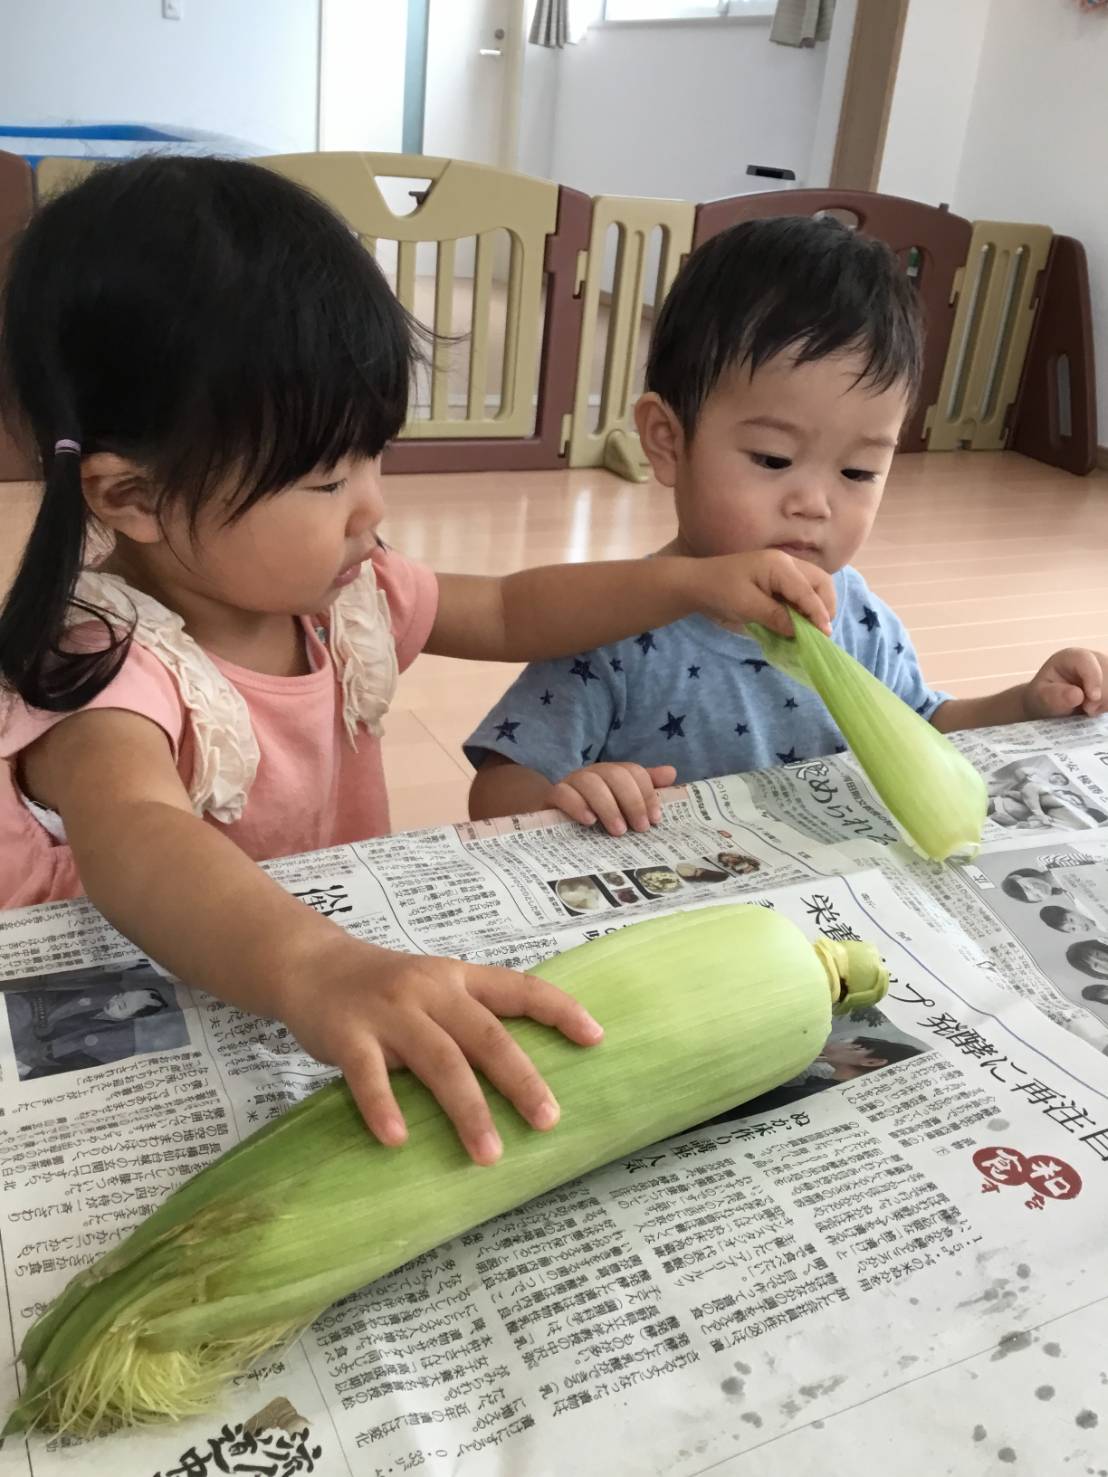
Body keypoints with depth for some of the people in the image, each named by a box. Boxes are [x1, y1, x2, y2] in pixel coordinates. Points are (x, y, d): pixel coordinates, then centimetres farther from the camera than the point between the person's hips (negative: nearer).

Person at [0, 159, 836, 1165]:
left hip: (340, 955, 7)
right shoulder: (102, 666, -23)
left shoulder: (335, 592, -2)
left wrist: (693, 583, 1)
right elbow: (135, 841, -43)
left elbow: (511, 614, 12)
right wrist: (310, 968, -62)